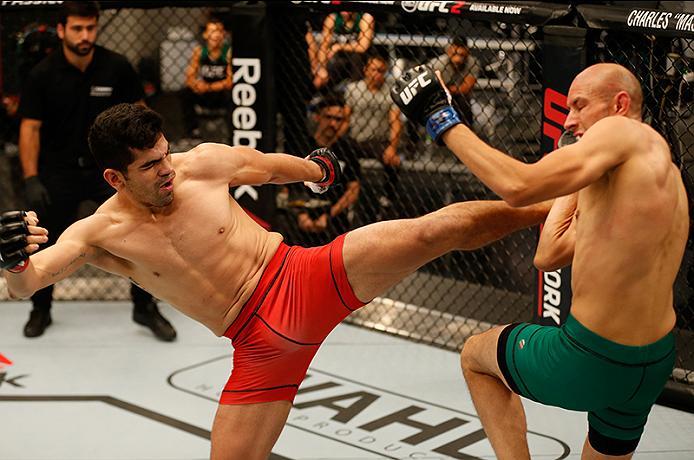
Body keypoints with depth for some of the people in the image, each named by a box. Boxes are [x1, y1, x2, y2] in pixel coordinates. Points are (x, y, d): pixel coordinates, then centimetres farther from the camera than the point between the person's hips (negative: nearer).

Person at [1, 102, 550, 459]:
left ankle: (547, 209, 1)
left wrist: (318, 169, 34)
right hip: (262, 346, 1)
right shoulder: (100, 232, -7)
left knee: (442, 229, -14)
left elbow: (268, 165, 15)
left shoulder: (205, 163, -5)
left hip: (306, 279, 0)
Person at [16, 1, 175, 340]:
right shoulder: (43, 74, -12)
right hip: (59, 169, -1)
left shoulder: (117, 67, -10)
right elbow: (30, 127, -10)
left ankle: (145, 308, 12)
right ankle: (41, 310, 27)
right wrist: (31, 179, -17)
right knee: (48, 243, 5)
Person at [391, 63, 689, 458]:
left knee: (475, 356, 20)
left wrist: (444, 122, -16)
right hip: (655, 364, 8)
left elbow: (518, 186, -26)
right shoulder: (666, 175, 13)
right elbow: (550, 255, 10)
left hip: (593, 360, -8)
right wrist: (579, 180, 19)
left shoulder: (623, 131, -11)